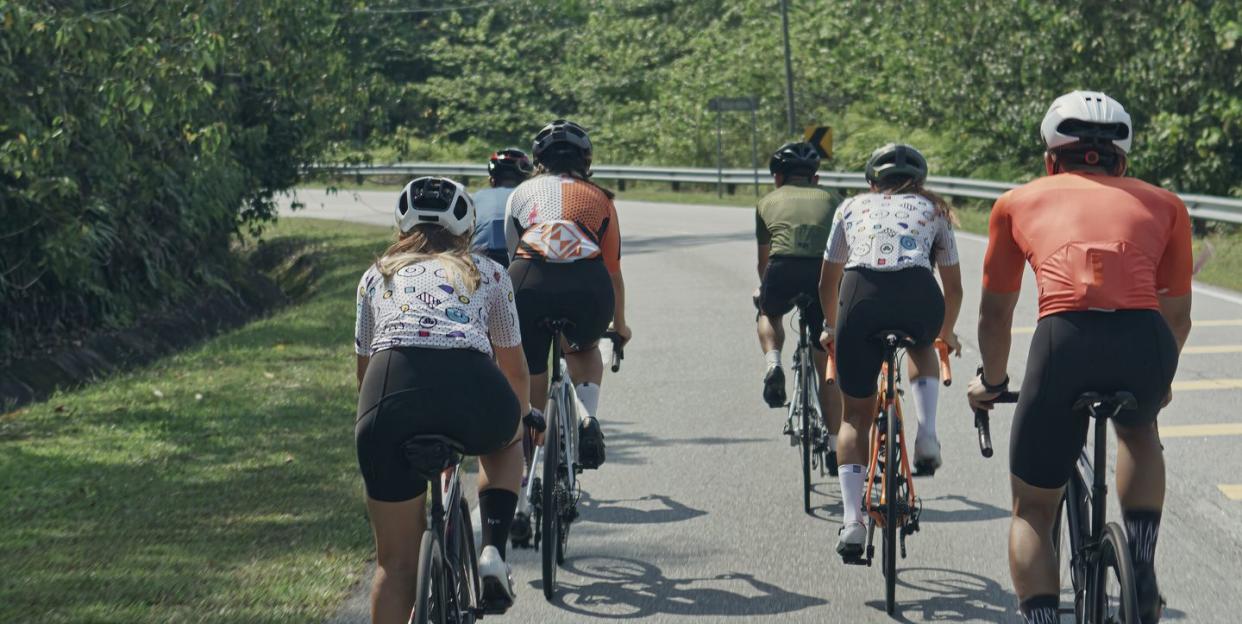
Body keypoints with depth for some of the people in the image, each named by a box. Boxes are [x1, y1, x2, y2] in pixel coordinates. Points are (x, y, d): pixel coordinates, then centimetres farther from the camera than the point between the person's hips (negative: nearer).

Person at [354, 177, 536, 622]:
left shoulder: (377, 275, 29)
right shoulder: (488, 273, 28)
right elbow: (515, 368, 38)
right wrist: (525, 416, 58)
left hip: (393, 389, 0)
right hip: (472, 387, 0)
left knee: (396, 564, 13)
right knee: (503, 440, 38)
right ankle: (493, 552, 16)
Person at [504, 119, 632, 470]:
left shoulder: (522, 193, 27)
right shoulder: (599, 198, 27)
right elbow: (613, 271, 32)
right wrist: (620, 325, 46)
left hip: (530, 283, 0)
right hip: (588, 286, 0)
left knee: (529, 378, 16)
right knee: (583, 348, 31)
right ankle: (588, 418, 7)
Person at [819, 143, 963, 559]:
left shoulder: (852, 207, 30)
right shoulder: (934, 211, 29)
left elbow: (828, 283, 37)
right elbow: (954, 288, 36)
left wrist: (832, 329, 54)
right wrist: (946, 334, 53)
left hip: (861, 297, 0)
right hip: (919, 298, 0)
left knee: (856, 415, 15)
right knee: (921, 347, 37)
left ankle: (852, 518, 0)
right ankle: (927, 435, 14)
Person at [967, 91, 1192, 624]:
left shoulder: (1019, 201, 26)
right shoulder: (1164, 205, 27)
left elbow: (994, 314, 34)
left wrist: (992, 382, 52)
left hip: (1066, 340, -1)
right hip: (1144, 344, 1)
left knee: (1032, 510, 18)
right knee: (1138, 428, 37)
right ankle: (1141, 572, 23)